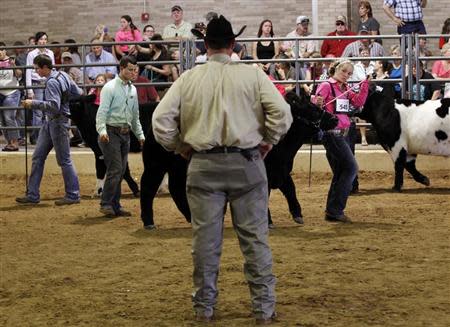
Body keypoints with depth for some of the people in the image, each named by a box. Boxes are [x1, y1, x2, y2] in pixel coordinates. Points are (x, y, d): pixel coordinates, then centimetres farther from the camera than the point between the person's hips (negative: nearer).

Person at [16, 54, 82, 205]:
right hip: (50, 122, 10)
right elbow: (78, 93, 12)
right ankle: (33, 195, 14)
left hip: (58, 123, -10)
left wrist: (33, 103, -26)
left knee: (64, 160, -1)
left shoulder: (52, 83, -20)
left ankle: (73, 195, 8)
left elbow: (54, 106, -29)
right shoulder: (63, 75, 8)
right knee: (38, 157, 10)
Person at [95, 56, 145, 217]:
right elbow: (102, 111, -15)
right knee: (115, 169, -13)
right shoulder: (110, 87, -7)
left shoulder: (133, 89, 16)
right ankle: (106, 204, -7)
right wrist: (102, 130, -28)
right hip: (111, 132, -7)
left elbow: (135, 116, 23)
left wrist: (140, 135, 18)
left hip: (125, 133, 7)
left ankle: (115, 205, 13)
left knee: (121, 171, 7)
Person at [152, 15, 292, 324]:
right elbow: (282, 113, -9)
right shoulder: (253, 75, -2)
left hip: (203, 166, 1)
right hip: (247, 163, -1)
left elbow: (161, 119, -3)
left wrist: (181, 147, 9)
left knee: (205, 238, 8)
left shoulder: (189, 78, 1)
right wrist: (267, 142, 5)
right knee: (255, 237, 6)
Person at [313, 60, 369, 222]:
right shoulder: (326, 86, -8)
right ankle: (335, 209, -8)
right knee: (351, 168, -11)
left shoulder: (345, 89, 15)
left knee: (340, 173, 11)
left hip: (343, 134, 9)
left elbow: (358, 102, 5)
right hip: (331, 133, -9)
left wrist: (365, 84, -1)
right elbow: (316, 104, -21)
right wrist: (317, 103, -43)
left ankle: (332, 212, 18)